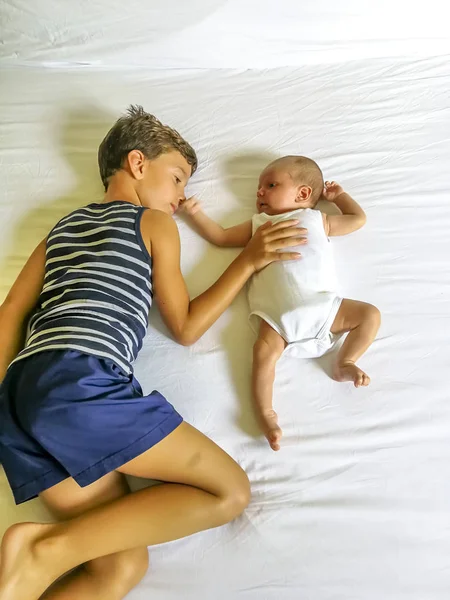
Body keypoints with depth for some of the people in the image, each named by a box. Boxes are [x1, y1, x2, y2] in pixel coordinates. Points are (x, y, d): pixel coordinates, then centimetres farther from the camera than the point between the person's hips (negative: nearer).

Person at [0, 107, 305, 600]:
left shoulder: (64, 225, 30)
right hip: (80, 380, -8)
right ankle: (47, 548, -13)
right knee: (230, 492, -1)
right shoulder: (155, 222, 11)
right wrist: (249, 260, 18)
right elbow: (185, 327, 12)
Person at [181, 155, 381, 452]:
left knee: (370, 314, -9)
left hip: (322, 303, 2)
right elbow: (220, 236, 32)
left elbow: (358, 219, 34)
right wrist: (196, 213, 28)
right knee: (265, 350, -26)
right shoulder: (258, 224, 29)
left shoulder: (317, 220, 26)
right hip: (277, 311, -1)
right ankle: (266, 413, -19)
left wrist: (338, 194, 40)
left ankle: (345, 362, 1)